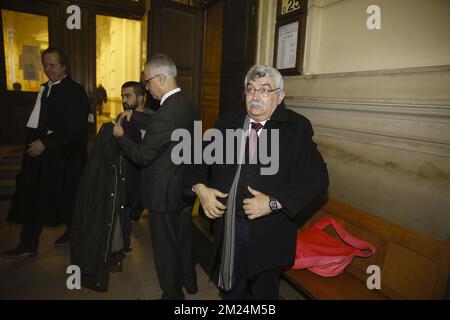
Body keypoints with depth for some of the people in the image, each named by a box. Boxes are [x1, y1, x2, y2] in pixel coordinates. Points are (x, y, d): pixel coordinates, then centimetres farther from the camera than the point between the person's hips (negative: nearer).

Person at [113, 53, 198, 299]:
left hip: (165, 192, -9)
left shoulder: (167, 113, -27)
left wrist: (120, 136, -6)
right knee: (183, 237, 24)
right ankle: (189, 281, 45)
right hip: (184, 186, 9)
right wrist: (135, 115, 18)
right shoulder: (186, 105, 1)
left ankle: (172, 293, 31)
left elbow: (142, 156, -21)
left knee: (165, 247, 11)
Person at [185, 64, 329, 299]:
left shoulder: (297, 128, -8)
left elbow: (317, 177, -14)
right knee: (231, 291, 23)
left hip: (269, 232, -2)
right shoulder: (226, 123, 3)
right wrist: (200, 188, -10)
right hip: (227, 226, 3)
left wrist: (273, 202, -23)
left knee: (264, 292, 21)